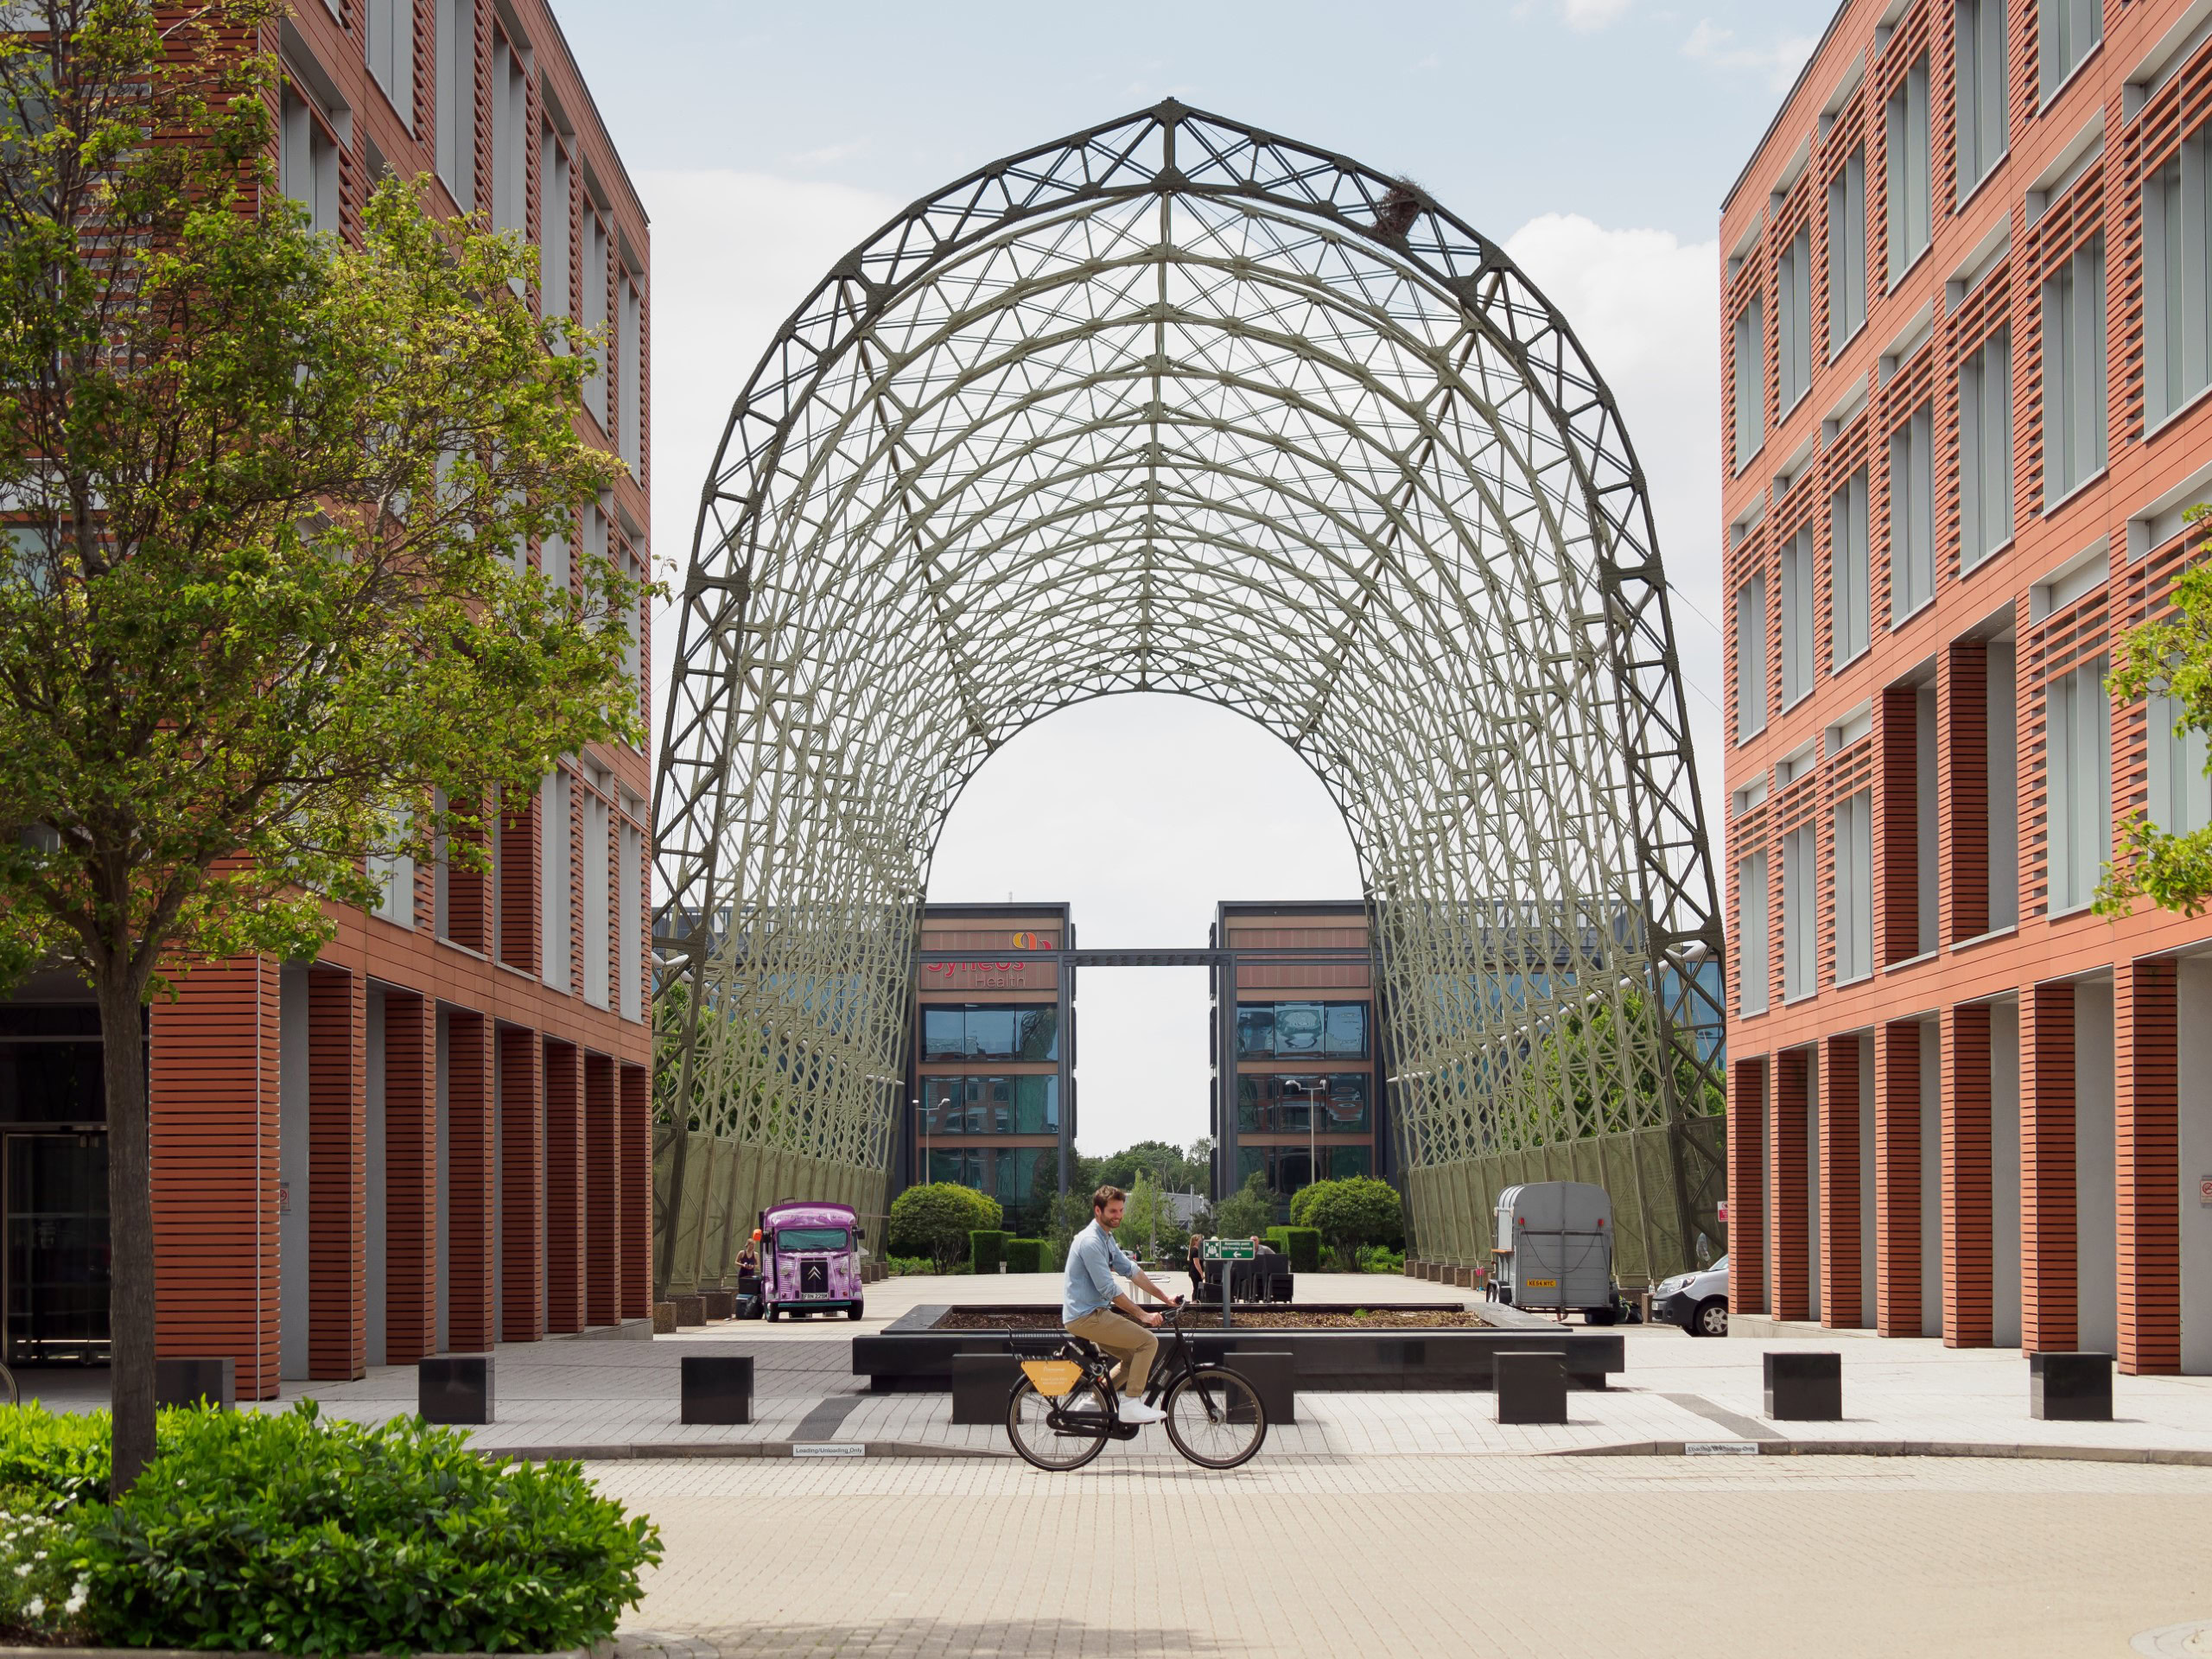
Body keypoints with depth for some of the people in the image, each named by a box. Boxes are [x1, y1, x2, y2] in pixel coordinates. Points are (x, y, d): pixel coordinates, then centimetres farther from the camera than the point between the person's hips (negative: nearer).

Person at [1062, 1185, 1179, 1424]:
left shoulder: (1106, 1238, 15)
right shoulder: (1091, 1242, -18)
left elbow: (1130, 1269, 19)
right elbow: (1108, 1289, -20)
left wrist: (1164, 1296, 14)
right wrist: (1142, 1315, -16)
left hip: (1094, 1314, 10)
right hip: (1085, 1317, -10)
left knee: (1136, 1358, 14)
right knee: (1148, 1341, -15)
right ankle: (1131, 1405, -13)